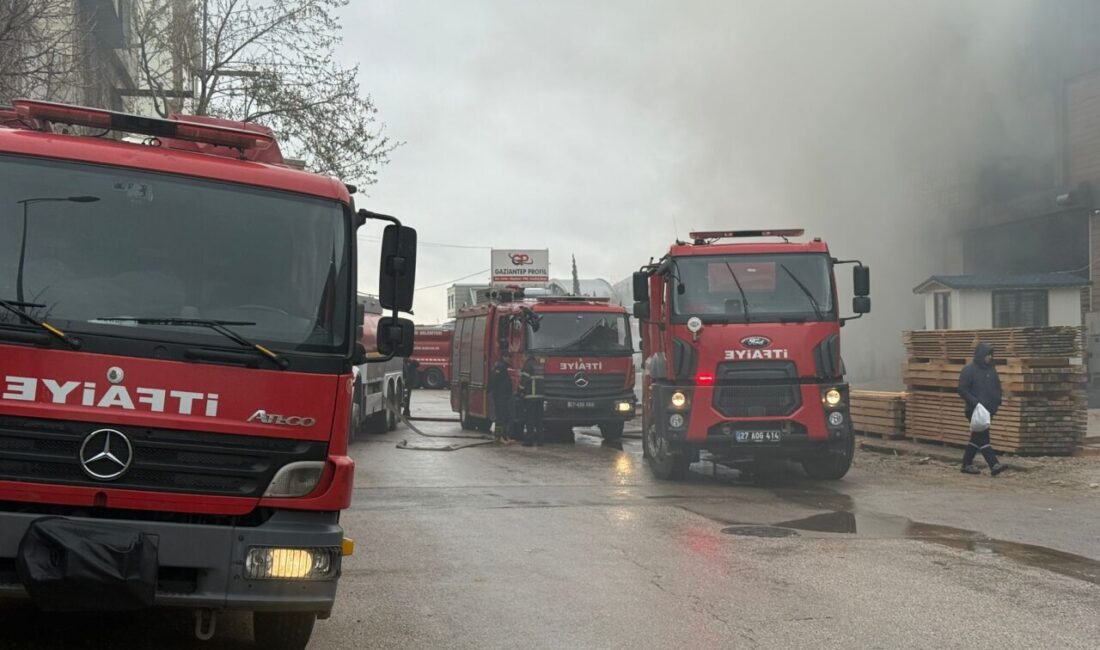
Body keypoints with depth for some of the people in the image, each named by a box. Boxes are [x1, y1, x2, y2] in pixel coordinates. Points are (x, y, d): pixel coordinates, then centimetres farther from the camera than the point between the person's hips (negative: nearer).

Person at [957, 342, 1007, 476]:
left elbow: (997, 387, 23)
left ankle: (967, 464, 19)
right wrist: (974, 402, -20)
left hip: (988, 410, 7)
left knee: (977, 437, 11)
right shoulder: (969, 370, -8)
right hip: (976, 410, -7)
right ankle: (994, 465, -17)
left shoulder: (991, 369, 14)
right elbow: (962, 390, -11)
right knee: (983, 437, -11)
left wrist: (997, 402, 7)